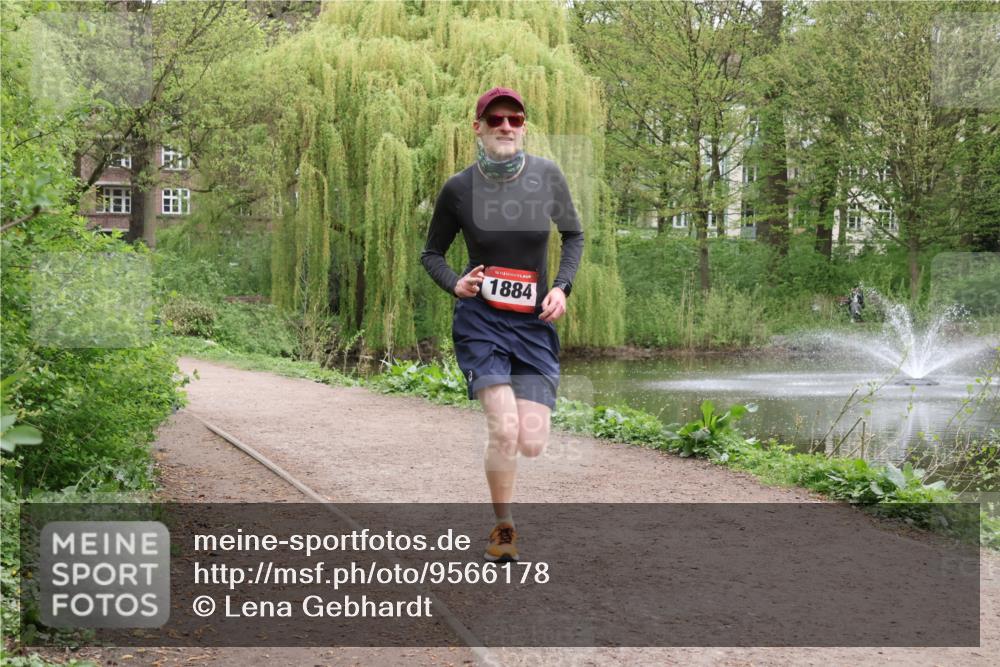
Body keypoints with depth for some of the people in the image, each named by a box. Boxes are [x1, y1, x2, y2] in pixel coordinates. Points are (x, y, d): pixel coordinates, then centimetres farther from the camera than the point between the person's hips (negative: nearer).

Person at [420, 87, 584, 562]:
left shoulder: (547, 175, -4)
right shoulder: (458, 189, -7)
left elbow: (573, 235, 12)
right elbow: (431, 253, 7)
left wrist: (562, 286, -3)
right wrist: (455, 285, -13)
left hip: (534, 322, 2)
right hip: (481, 319, -2)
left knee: (532, 444, -4)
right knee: (504, 430, -18)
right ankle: (503, 529, 4)